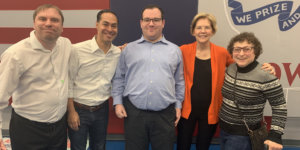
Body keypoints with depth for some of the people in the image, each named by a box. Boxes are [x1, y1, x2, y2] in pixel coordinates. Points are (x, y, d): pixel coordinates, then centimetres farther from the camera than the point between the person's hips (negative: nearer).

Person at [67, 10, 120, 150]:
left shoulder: (118, 53, -1)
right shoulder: (78, 50, -14)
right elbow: (68, 83, -10)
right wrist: (71, 111, -10)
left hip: (102, 110, 4)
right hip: (79, 110, -4)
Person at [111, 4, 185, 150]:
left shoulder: (175, 50, 9)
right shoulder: (128, 49, 8)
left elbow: (179, 82, 14)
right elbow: (119, 78, 10)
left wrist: (178, 105, 9)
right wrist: (118, 102, 2)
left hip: (165, 114, 1)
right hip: (133, 112, 0)